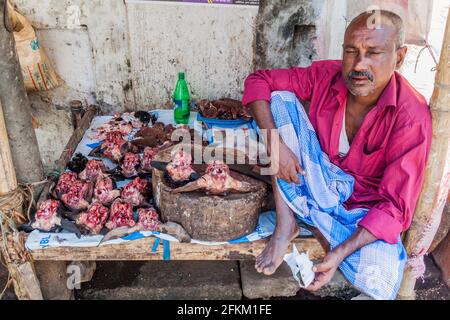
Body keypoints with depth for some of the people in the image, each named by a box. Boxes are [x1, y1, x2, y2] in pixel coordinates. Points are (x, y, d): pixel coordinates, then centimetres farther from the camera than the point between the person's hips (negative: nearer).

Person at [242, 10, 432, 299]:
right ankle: (286, 224, -15)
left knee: (381, 285, -31)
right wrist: (275, 143, -25)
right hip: (316, 183, 3)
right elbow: (258, 81, -10)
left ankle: (313, 216, -2)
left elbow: (396, 206, -22)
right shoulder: (326, 75, -13)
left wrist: (341, 252, -33)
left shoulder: (412, 117, -23)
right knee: (280, 99, -17)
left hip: (363, 209, -2)